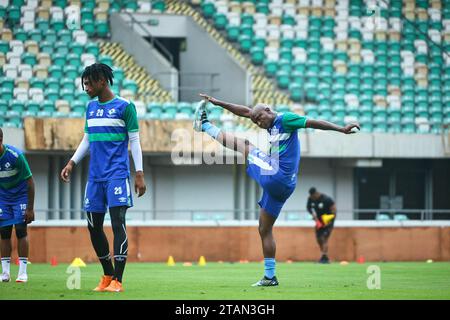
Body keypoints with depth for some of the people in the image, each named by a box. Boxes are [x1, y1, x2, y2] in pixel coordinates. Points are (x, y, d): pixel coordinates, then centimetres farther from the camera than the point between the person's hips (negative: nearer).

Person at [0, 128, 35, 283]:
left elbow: (29, 181, -18)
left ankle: (23, 272, -4)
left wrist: (30, 208, -16)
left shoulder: (15, 155, -27)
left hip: (20, 194, -4)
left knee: (21, 230, -9)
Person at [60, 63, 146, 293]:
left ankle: (117, 280, -13)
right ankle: (108, 275, 20)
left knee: (118, 222, -13)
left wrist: (139, 174, -7)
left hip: (117, 174, -7)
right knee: (94, 226, 6)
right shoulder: (91, 107, 15)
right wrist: (72, 163, 10)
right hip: (95, 176, 7)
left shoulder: (124, 107, -3)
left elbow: (134, 141, -3)